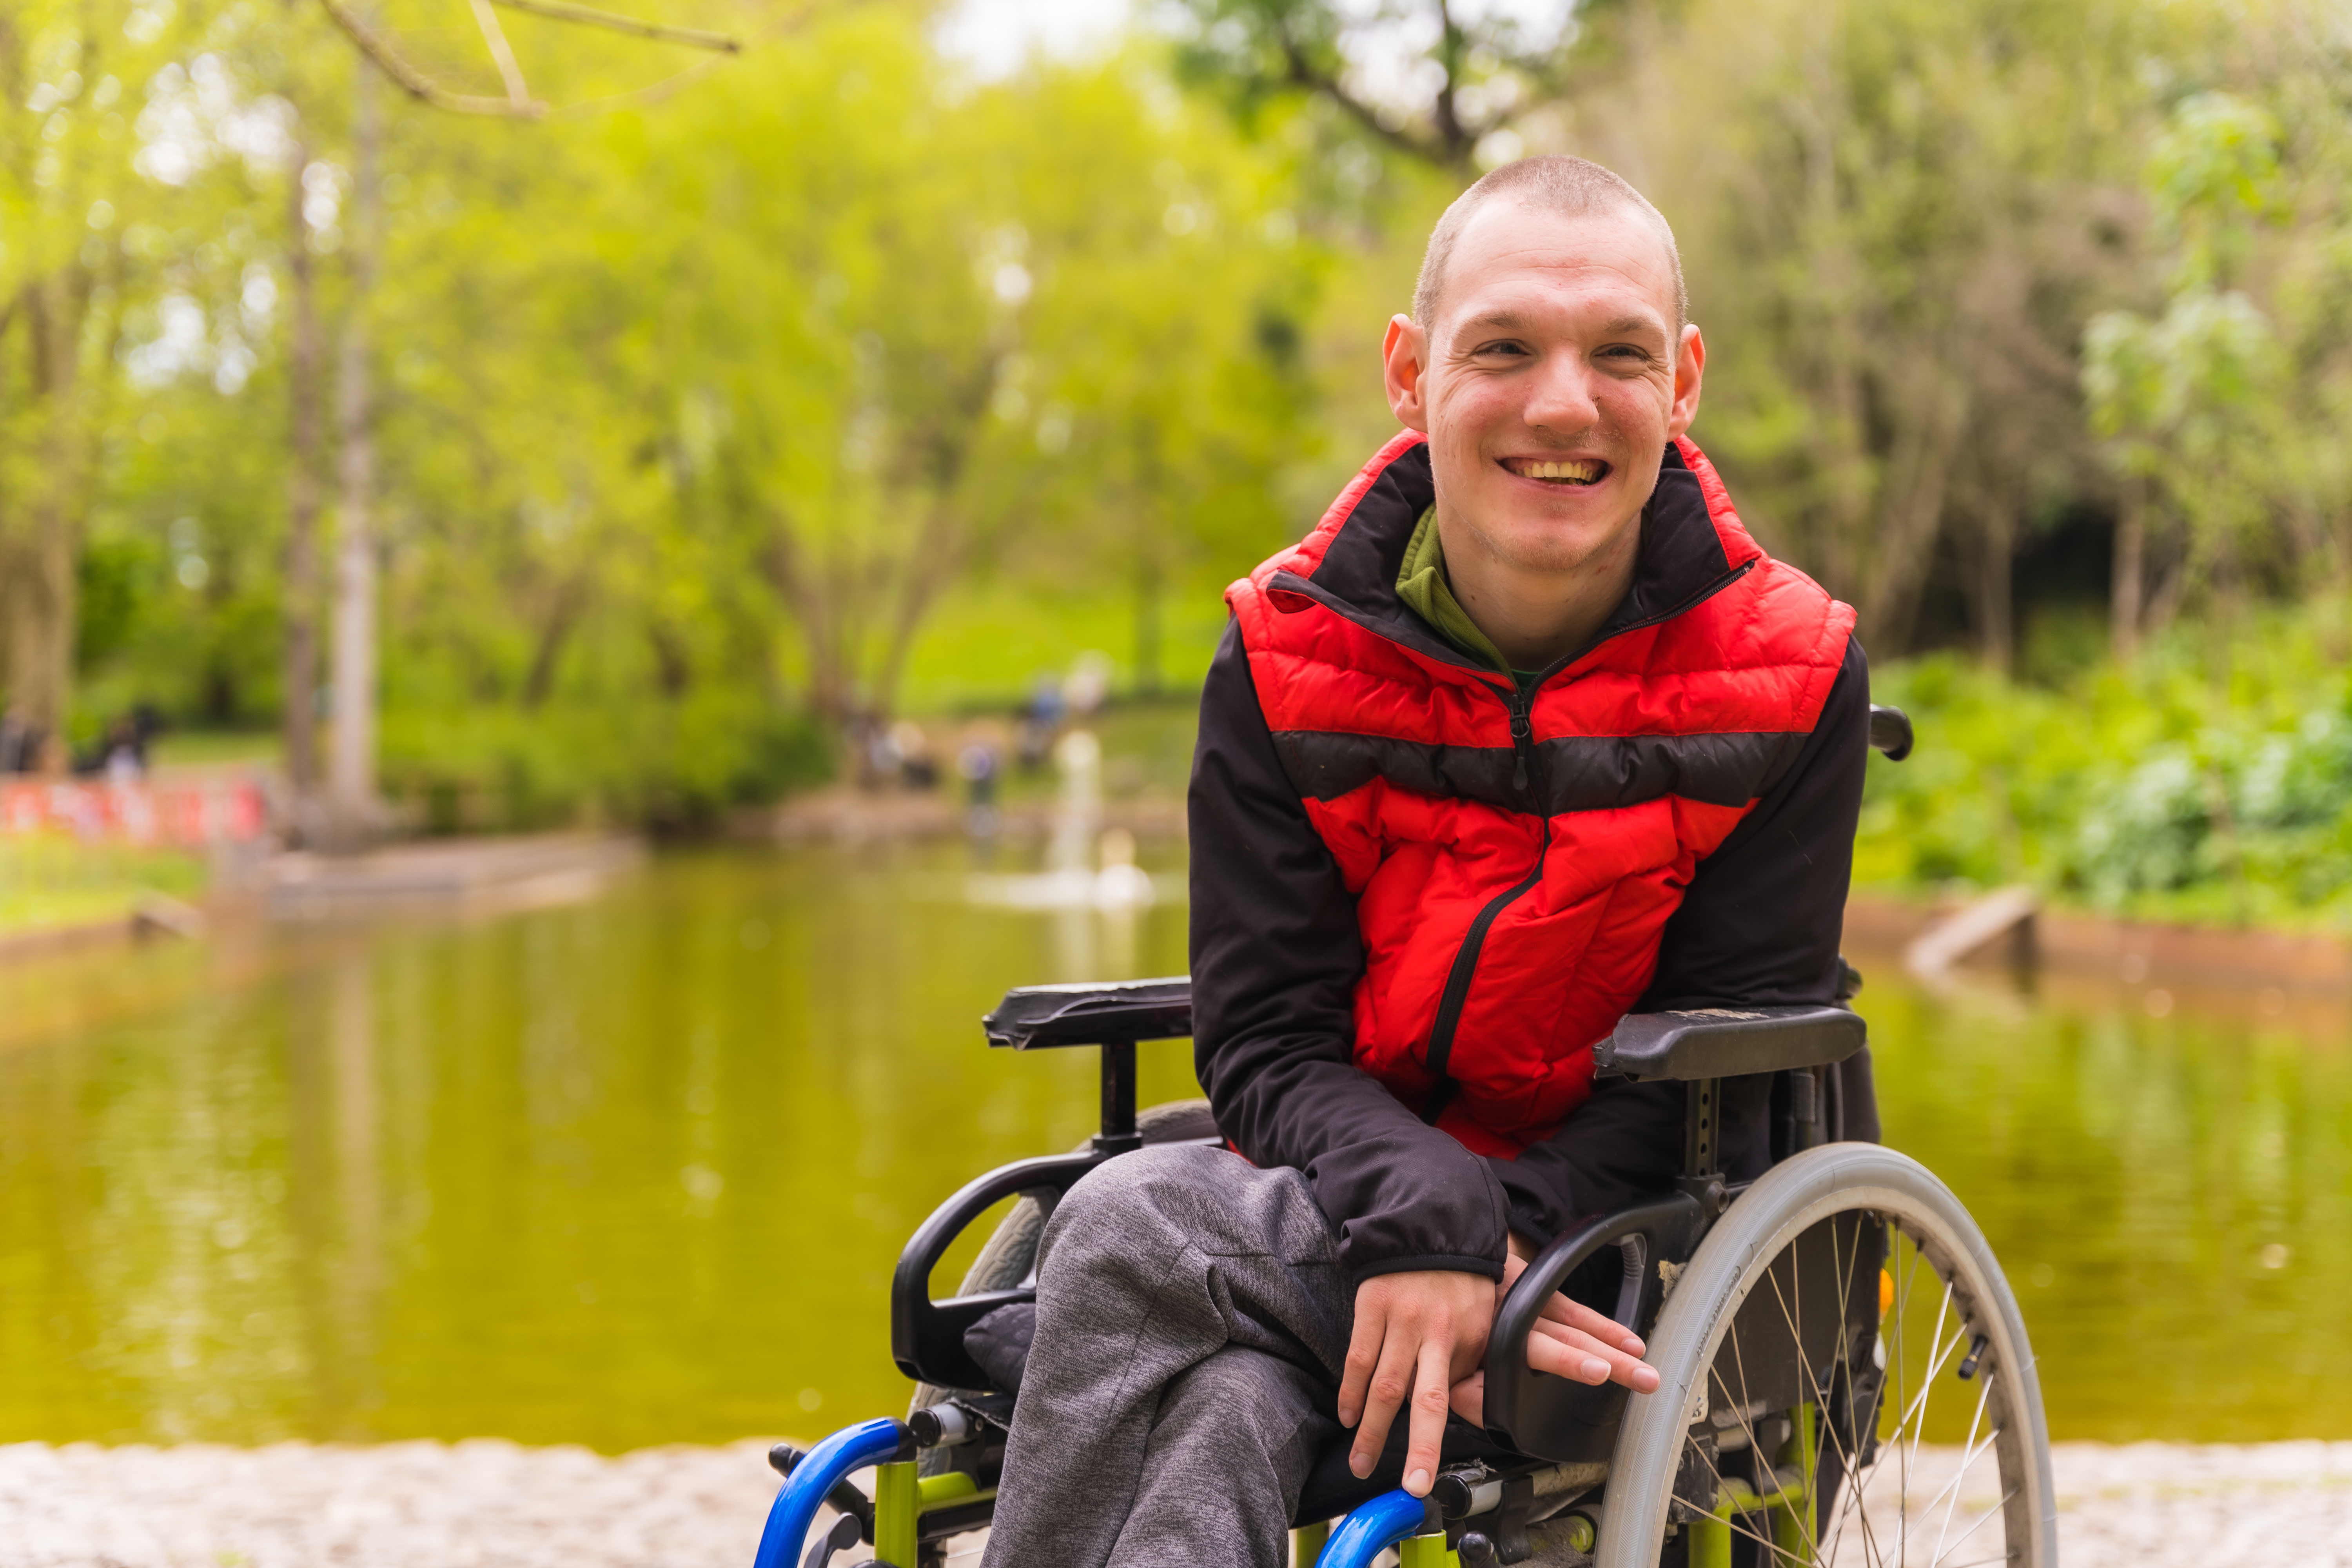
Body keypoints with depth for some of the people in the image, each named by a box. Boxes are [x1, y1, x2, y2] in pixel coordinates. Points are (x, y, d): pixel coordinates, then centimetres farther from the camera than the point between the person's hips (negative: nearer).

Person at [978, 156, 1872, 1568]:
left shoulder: (1789, 673, -7)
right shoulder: (1286, 659, -2)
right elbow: (1262, 1041, -7)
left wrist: (1490, 1239, -27)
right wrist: (1420, 1215, -29)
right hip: (1356, 1190, 3)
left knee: (1133, 1230, -30)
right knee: (1238, 1414, -35)